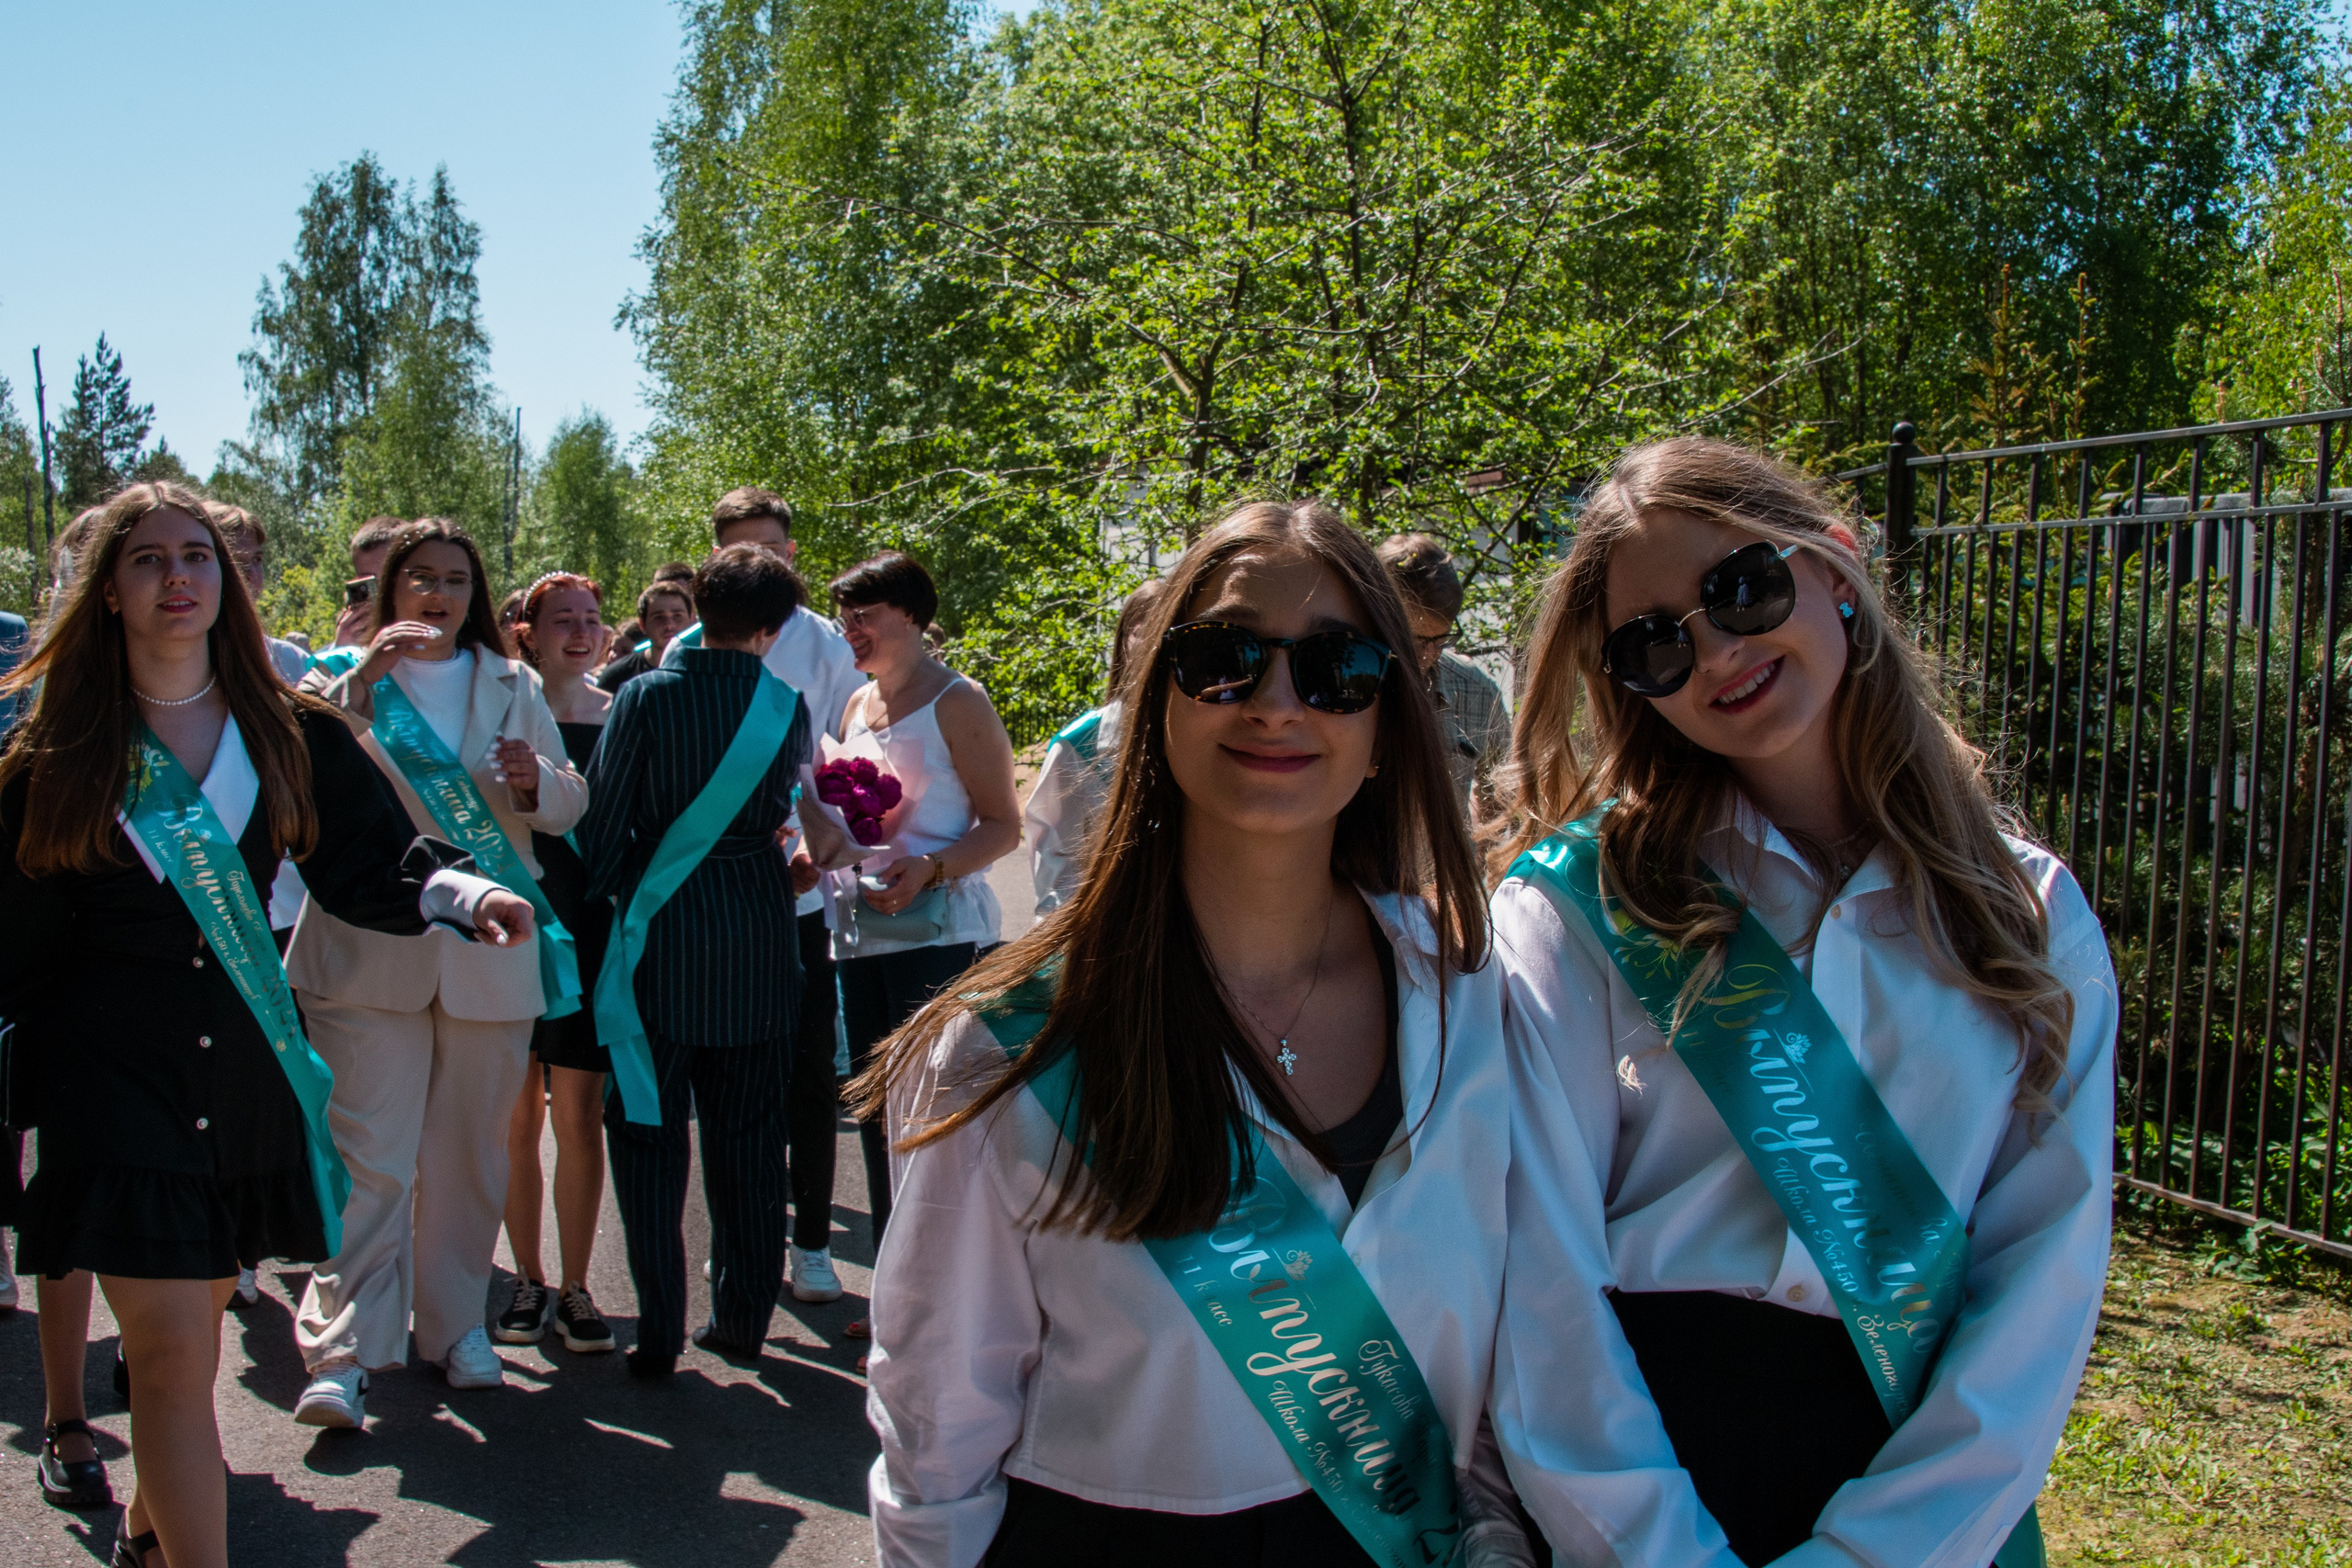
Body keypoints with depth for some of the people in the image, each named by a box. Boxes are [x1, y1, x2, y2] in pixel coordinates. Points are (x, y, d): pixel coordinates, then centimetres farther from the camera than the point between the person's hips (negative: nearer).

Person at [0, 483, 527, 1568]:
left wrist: (461, 891, -20)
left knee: (192, 1324, 17)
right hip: (115, 1071, -3)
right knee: (173, 1353, -8)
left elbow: (364, 859, -2)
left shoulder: (288, 732, 5)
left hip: (248, 1063, 3)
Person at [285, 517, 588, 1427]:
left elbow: (569, 806, 11)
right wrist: (363, 680, -20)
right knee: (369, 1156, -8)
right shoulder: (347, 680, 8)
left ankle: (456, 1325, 22)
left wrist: (535, 779, -11)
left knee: (470, 1153, 10)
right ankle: (341, 1351, -4)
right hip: (372, 948, -3)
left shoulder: (512, 689, 15)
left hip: (489, 950, 3)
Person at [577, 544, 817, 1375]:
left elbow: (602, 817, -7)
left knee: (650, 1136, 8)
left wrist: (598, 899, 8)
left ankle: (660, 1331, 10)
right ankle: (743, 1318, 22)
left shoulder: (647, 695, -8)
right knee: (748, 1137, 14)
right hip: (757, 946, 2)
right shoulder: (787, 705, -2)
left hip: (662, 937, -2)